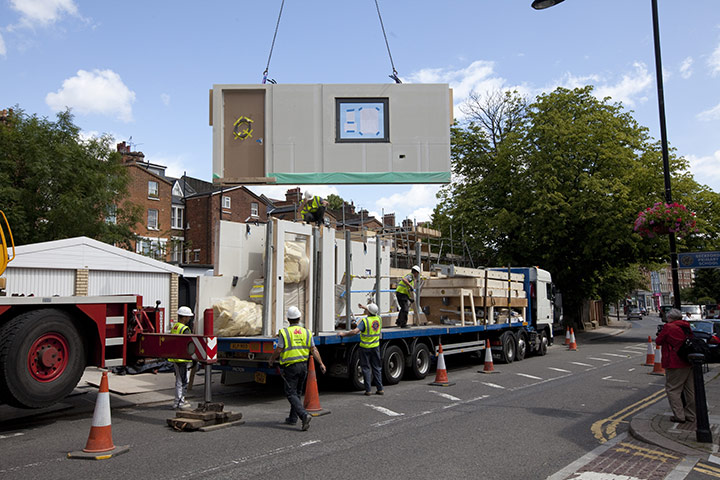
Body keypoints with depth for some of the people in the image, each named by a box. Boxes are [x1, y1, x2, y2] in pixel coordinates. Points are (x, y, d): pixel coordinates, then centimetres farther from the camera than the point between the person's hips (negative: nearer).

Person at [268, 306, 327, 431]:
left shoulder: (284, 332, -8)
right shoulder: (306, 332, 5)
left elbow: (278, 350, -9)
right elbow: (313, 350, 2)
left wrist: (271, 360, 8)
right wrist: (321, 363, 6)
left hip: (290, 367, -5)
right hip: (303, 365, 5)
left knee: (291, 394, -3)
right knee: (297, 392, 18)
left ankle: (304, 415, -21)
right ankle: (293, 418, 25)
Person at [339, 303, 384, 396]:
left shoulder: (365, 321, -18)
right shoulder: (379, 319, 1)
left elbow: (355, 331, -26)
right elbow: (373, 313, 25)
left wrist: (344, 334, -15)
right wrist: (364, 307, 27)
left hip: (365, 347, -4)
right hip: (375, 347, 5)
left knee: (366, 368, 4)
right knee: (377, 368, 12)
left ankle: (368, 390, 4)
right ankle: (380, 389, 13)